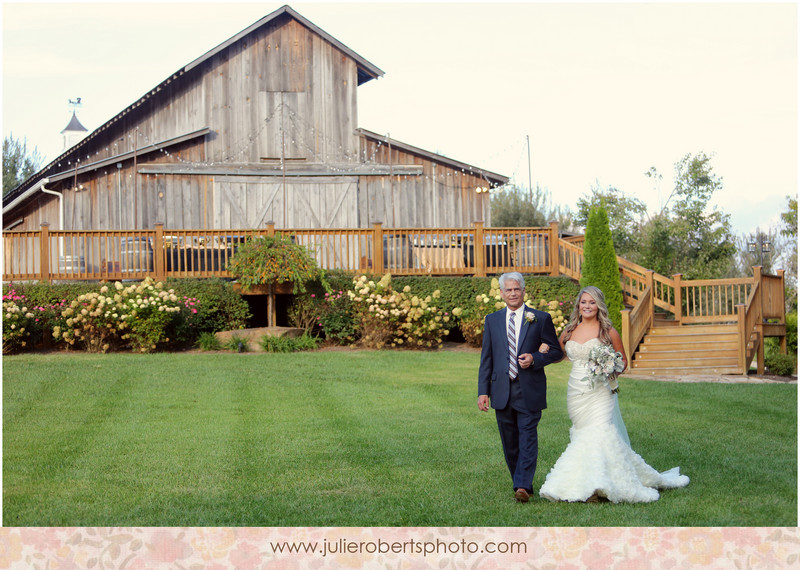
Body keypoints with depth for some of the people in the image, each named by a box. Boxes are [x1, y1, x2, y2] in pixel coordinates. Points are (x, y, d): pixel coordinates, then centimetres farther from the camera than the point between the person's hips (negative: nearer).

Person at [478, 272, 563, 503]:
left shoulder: (541, 319, 2)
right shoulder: (492, 320, 10)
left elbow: (556, 351, 5)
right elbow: (486, 358, 9)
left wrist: (535, 359, -15)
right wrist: (483, 391, 2)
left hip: (529, 391, -3)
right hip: (502, 390, 3)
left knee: (527, 437, -10)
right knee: (510, 442, 8)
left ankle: (523, 486, -15)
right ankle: (521, 483, 20)